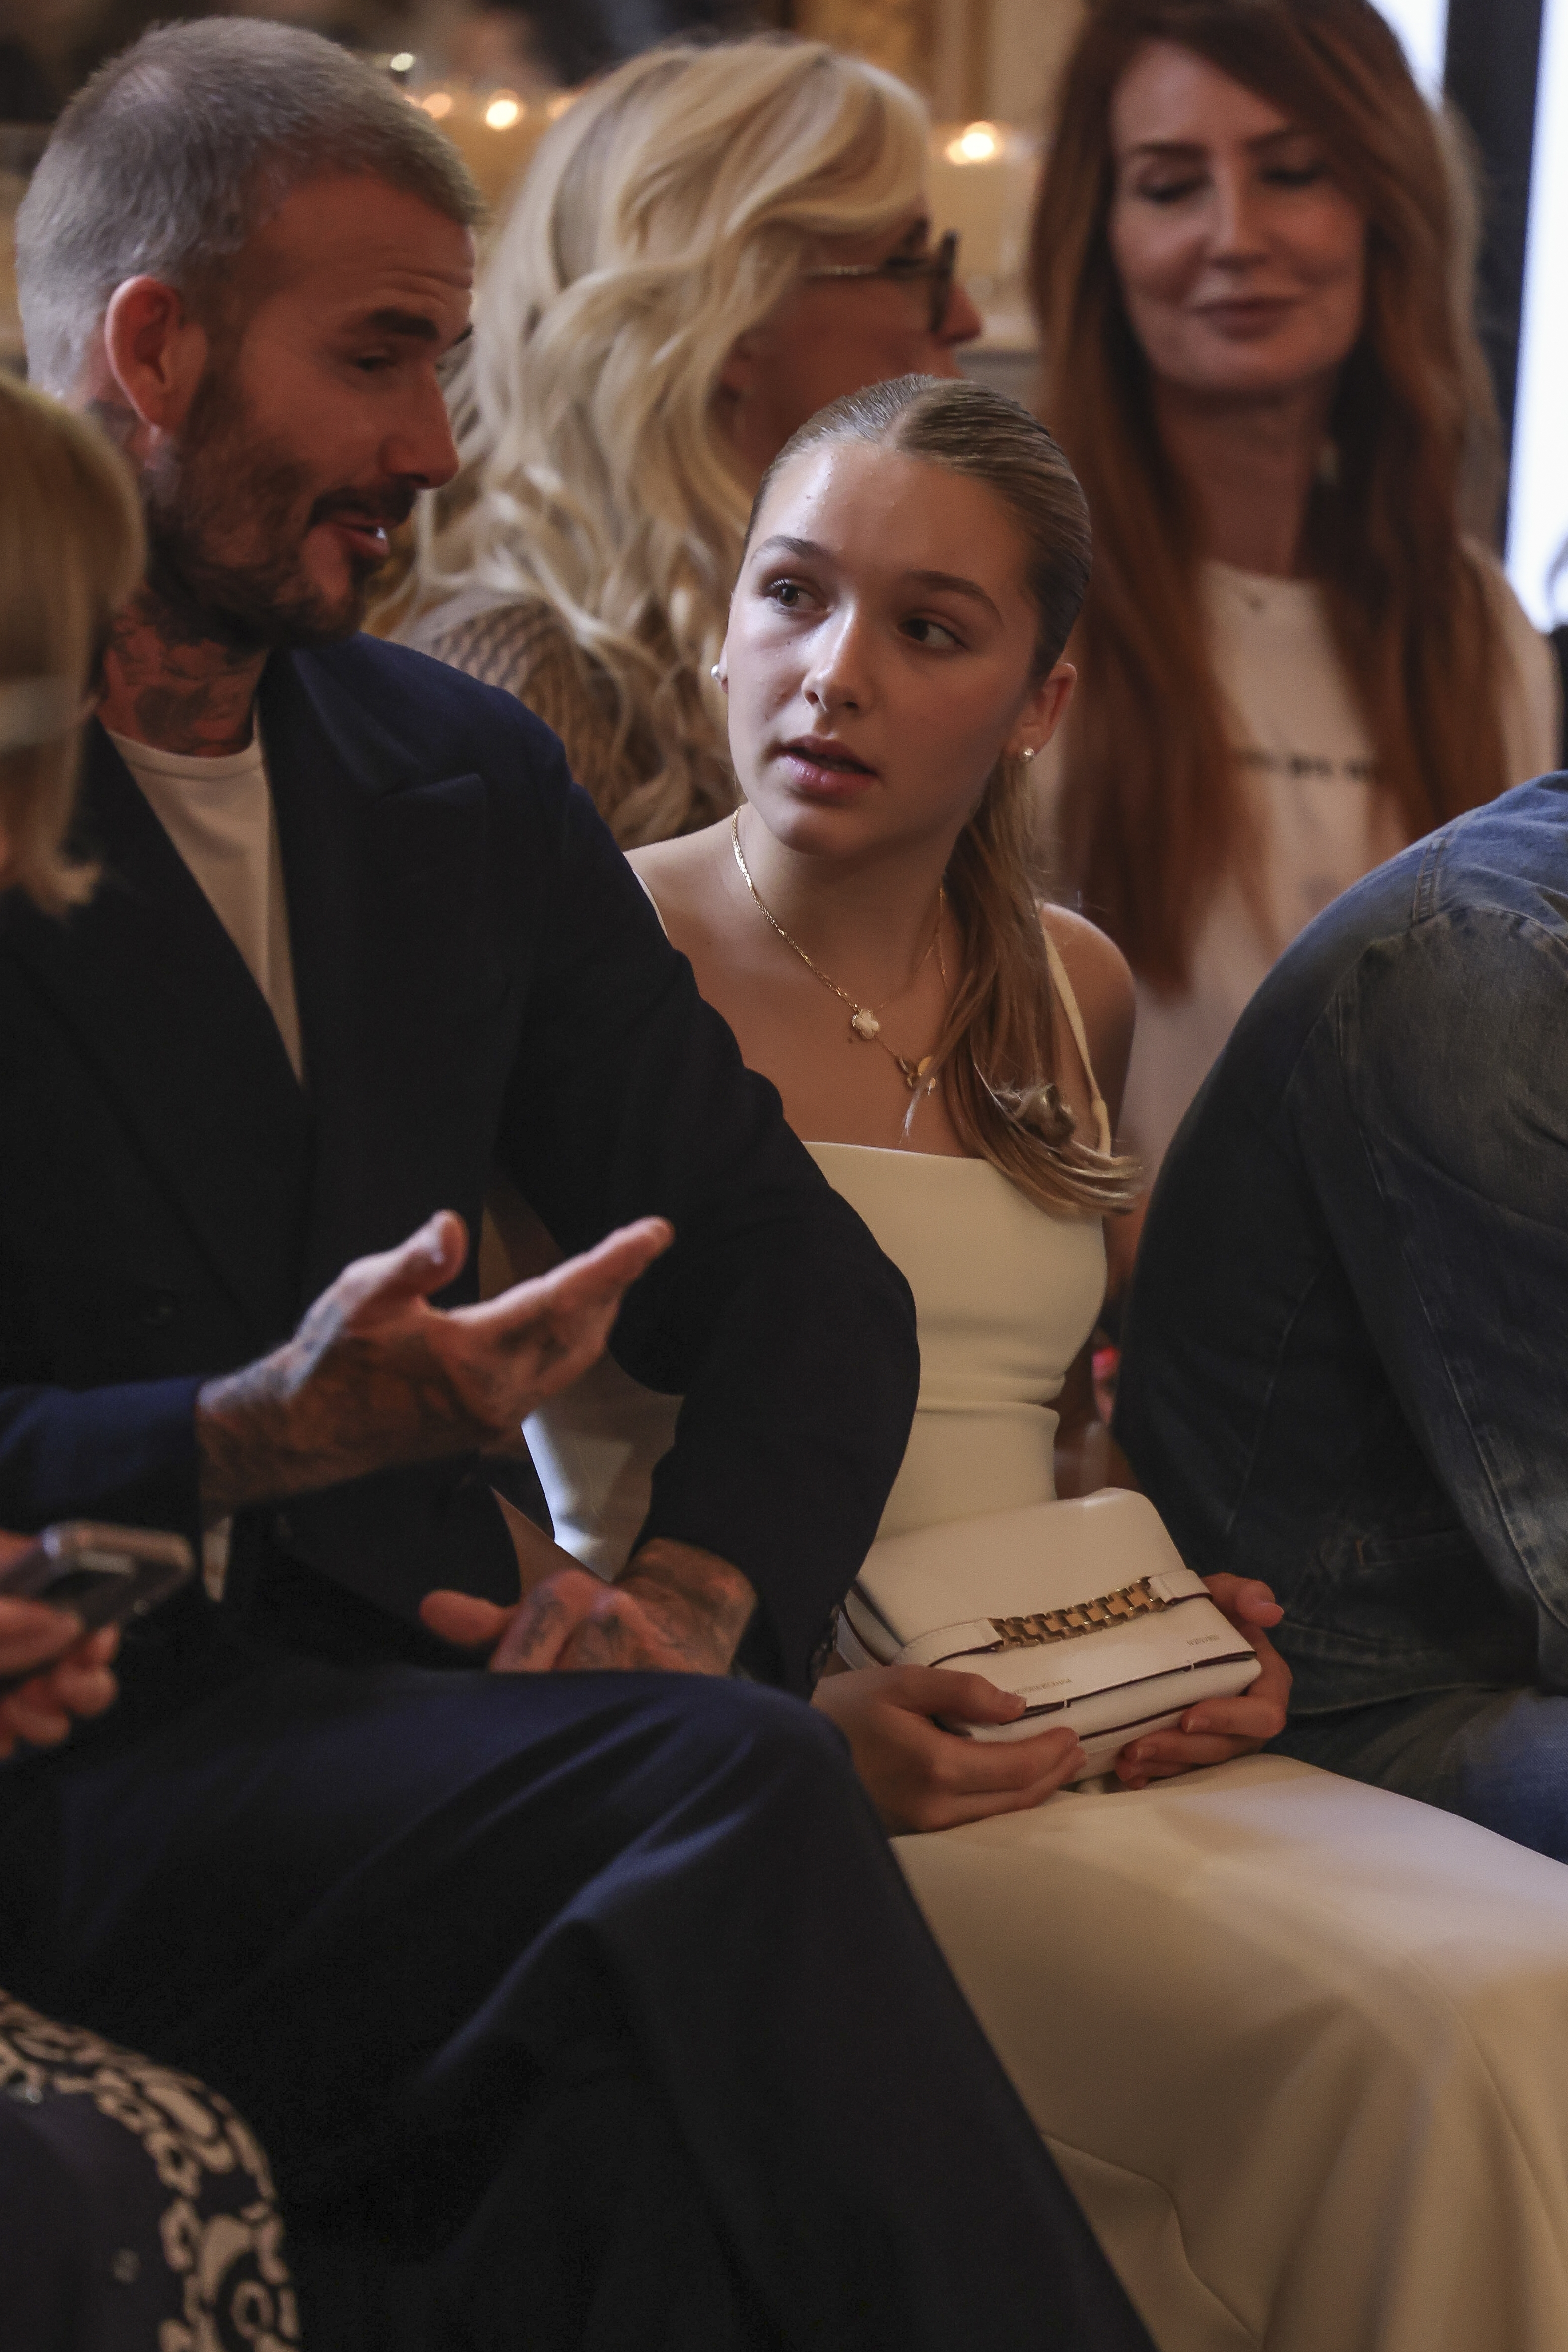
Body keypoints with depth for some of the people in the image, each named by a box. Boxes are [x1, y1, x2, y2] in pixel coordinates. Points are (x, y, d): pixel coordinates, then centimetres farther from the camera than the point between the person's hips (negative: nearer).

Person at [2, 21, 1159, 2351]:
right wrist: (254, 1441, -24)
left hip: (409, 1709, 5)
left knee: (648, 2115, -28)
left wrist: (698, 1589, -3)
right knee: (745, 1801, -29)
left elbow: (798, 1278, 17)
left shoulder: (465, 779, 17)